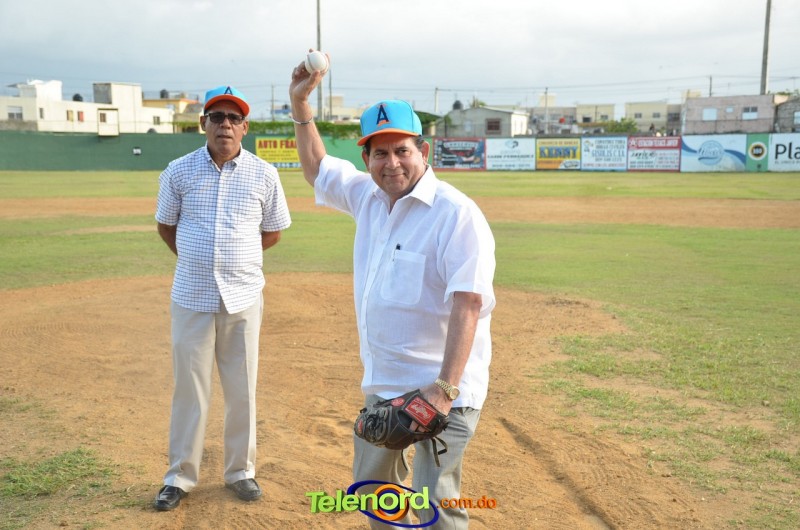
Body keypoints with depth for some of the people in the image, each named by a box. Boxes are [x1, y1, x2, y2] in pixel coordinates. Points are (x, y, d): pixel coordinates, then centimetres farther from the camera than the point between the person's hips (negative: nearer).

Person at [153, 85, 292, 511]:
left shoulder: (263, 174, -1)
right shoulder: (179, 171, -1)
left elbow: (273, 232, 10)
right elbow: (166, 226, 11)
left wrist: (236, 261, 10)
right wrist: (198, 262, 11)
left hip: (243, 297, 0)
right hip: (191, 297, 0)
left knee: (242, 389, 10)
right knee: (189, 388, 7)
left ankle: (240, 470, 26)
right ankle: (180, 476, 22)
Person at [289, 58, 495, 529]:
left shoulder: (457, 213, -18)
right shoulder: (369, 197, 6)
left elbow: (467, 306, -25)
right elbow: (317, 168, 24)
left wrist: (445, 388, -31)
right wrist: (301, 105, 14)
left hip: (441, 387, -8)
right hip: (382, 384, 8)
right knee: (373, 486, 22)